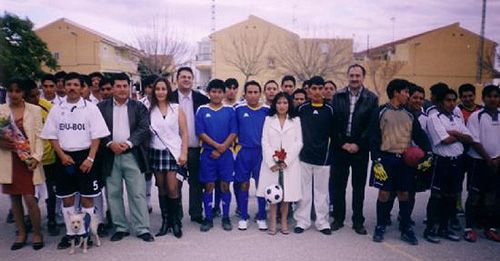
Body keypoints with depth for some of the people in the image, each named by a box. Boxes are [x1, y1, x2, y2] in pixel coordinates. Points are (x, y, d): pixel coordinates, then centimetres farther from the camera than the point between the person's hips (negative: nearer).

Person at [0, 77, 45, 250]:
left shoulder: (34, 110, 1)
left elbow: (39, 136, -2)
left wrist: (36, 157, -13)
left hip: (27, 159, -3)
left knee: (30, 198, -6)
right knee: (14, 198, 11)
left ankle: (37, 233, 13)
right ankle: (21, 233, 26)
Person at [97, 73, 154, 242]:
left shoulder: (139, 107, 7)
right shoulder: (102, 107, 9)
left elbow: (144, 129, -3)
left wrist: (128, 143, -13)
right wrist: (110, 143, -13)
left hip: (132, 155, -1)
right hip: (110, 156, 2)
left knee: (138, 194, 0)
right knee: (113, 194, 8)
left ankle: (142, 229, 8)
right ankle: (120, 228, 21)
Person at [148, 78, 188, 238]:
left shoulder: (177, 109, 2)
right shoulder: (150, 110, 5)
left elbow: (184, 133, 0)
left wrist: (183, 153, -8)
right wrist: (145, 153, -2)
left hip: (173, 152, -2)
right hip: (156, 152, 2)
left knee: (172, 189, -5)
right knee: (162, 189, 8)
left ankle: (176, 222, 11)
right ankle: (165, 221, 19)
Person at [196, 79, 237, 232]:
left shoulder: (229, 110, 4)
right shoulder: (202, 110, 2)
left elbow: (233, 133, -2)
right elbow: (200, 133, -4)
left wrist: (221, 149, -11)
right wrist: (217, 145, -13)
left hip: (226, 154, 0)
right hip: (208, 154, 0)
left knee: (225, 185, 5)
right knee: (209, 186, 5)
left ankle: (225, 218, 17)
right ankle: (208, 218, 15)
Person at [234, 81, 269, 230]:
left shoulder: (266, 110, 3)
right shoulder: (239, 109, 2)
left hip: (261, 152, 0)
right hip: (243, 151, 0)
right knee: (244, 185, 6)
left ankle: (261, 217, 18)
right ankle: (243, 217, 19)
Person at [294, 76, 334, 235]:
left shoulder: (329, 109, 0)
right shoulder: (301, 109, 1)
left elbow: (333, 132, 5)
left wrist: (328, 149, 3)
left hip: (323, 157, 0)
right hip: (304, 156, 0)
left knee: (321, 191, 8)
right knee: (304, 191, 6)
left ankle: (322, 222, 21)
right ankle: (302, 221, 18)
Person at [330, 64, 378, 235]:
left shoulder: (372, 99, 0)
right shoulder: (338, 97, 3)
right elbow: (333, 123, 0)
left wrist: (358, 145, -10)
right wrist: (342, 143, -8)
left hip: (360, 149, -1)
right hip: (340, 148, 1)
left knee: (359, 186, 8)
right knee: (338, 185, 6)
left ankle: (358, 221, 20)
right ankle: (338, 218, 21)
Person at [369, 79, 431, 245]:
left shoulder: (409, 115, 12)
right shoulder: (380, 112, -2)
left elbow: (420, 136, 11)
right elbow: (374, 138, -6)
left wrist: (428, 154, -5)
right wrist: (377, 161, -13)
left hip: (404, 160, 4)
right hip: (386, 158, -4)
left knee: (404, 194, 8)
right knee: (384, 193, 2)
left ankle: (406, 229, 18)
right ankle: (380, 227, 17)